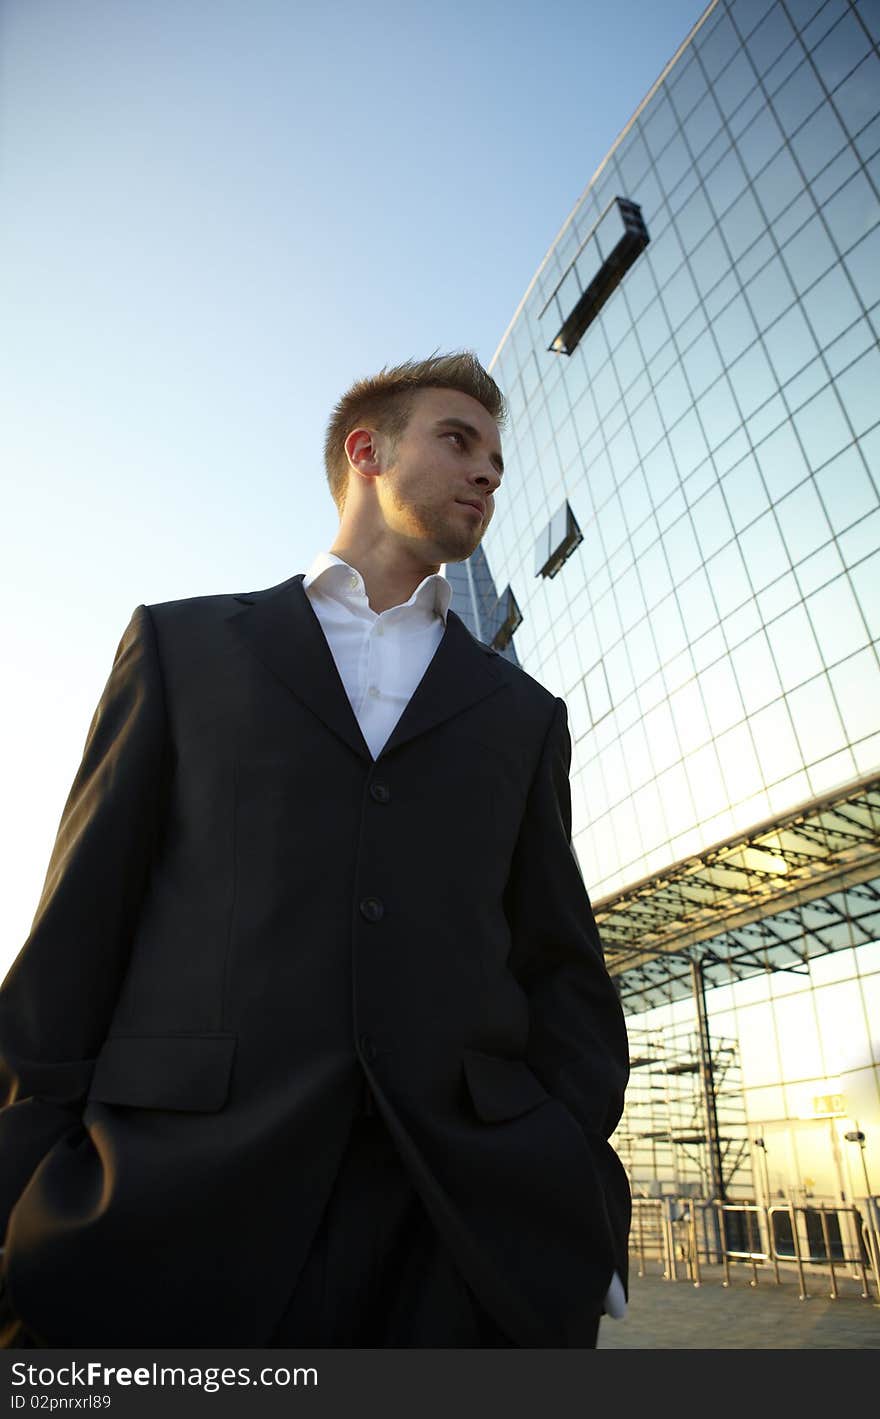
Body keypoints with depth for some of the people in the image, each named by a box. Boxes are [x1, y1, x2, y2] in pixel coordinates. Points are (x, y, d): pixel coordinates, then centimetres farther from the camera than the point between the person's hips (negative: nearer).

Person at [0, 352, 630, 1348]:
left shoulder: (523, 716, 15)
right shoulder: (184, 645, 10)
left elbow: (562, 972, 10)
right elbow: (81, 919, 4)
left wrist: (582, 1222, 0)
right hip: (173, 1207, -1)